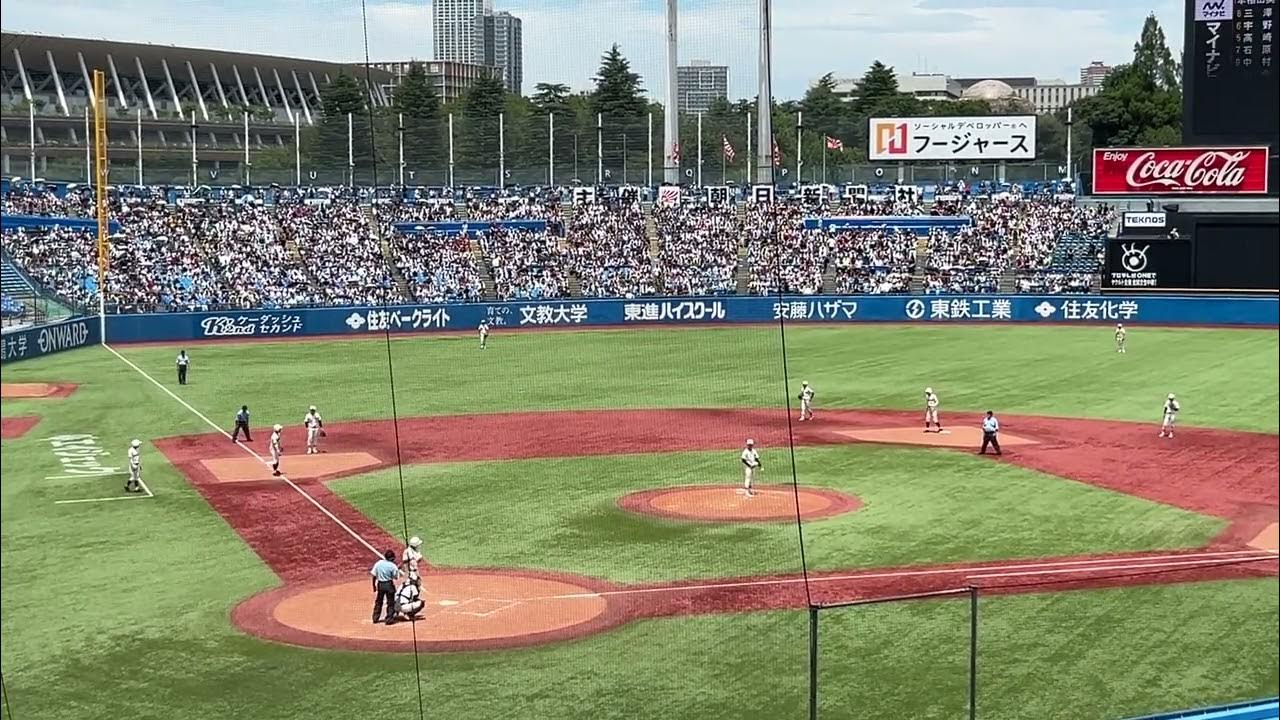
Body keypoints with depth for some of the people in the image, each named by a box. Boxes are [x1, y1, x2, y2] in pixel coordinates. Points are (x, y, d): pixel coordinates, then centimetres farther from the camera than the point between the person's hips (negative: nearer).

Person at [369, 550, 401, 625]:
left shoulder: (378, 563, -3)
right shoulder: (393, 566, -14)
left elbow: (374, 576, -1)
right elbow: (396, 577, -10)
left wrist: (374, 586, 8)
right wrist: (398, 569, 3)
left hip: (380, 584, 4)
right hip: (389, 584, -4)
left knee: (378, 602, 19)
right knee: (390, 602, 8)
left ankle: (375, 618, 24)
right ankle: (389, 619, 6)